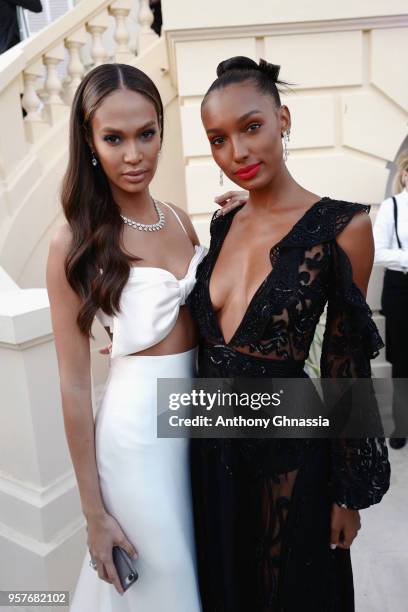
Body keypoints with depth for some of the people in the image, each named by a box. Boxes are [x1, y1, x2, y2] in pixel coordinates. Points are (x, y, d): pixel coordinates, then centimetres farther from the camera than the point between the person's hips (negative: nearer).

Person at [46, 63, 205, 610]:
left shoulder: (180, 220, 2)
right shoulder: (76, 243, -14)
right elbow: (74, 385, -12)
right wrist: (94, 512, -7)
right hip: (137, 426, -5)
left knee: (204, 567, 25)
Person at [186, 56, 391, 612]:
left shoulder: (341, 226, -15)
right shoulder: (223, 223, 2)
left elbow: (345, 367, -11)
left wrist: (349, 492, -5)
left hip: (287, 446, -5)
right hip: (212, 440, 5)